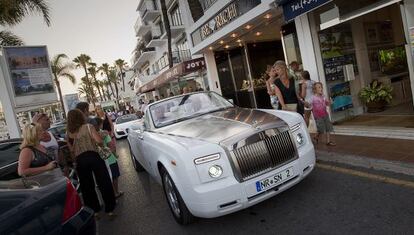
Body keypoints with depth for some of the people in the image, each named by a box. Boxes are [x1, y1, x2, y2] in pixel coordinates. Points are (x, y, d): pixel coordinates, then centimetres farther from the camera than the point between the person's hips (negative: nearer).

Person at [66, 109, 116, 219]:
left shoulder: (69, 133, 9)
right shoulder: (88, 127, -2)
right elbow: (99, 141, -12)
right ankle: (110, 210, 10)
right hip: (93, 157, -4)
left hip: (80, 161, 4)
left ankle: (95, 211, 24)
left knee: (87, 187, 17)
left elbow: (71, 149, 6)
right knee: (104, 184, 5)